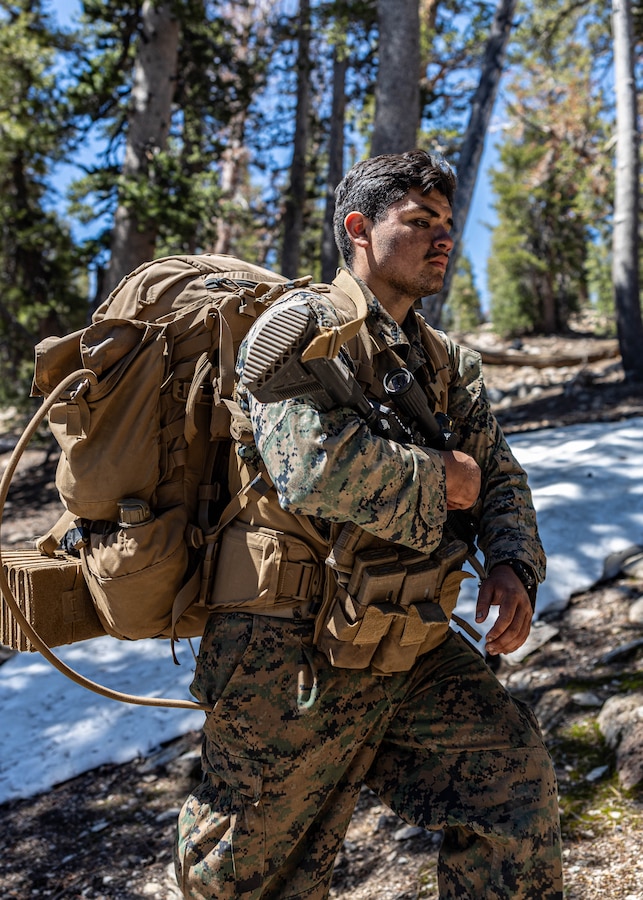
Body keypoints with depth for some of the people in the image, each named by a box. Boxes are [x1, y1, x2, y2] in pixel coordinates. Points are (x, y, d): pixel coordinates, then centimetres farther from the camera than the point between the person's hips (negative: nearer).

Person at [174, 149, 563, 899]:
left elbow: (499, 475, 11)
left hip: (413, 653, 6)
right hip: (293, 654, -6)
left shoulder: (449, 363, 14)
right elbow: (314, 464, -27)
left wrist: (512, 564, -10)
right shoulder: (303, 321, -10)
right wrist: (442, 477, -13)